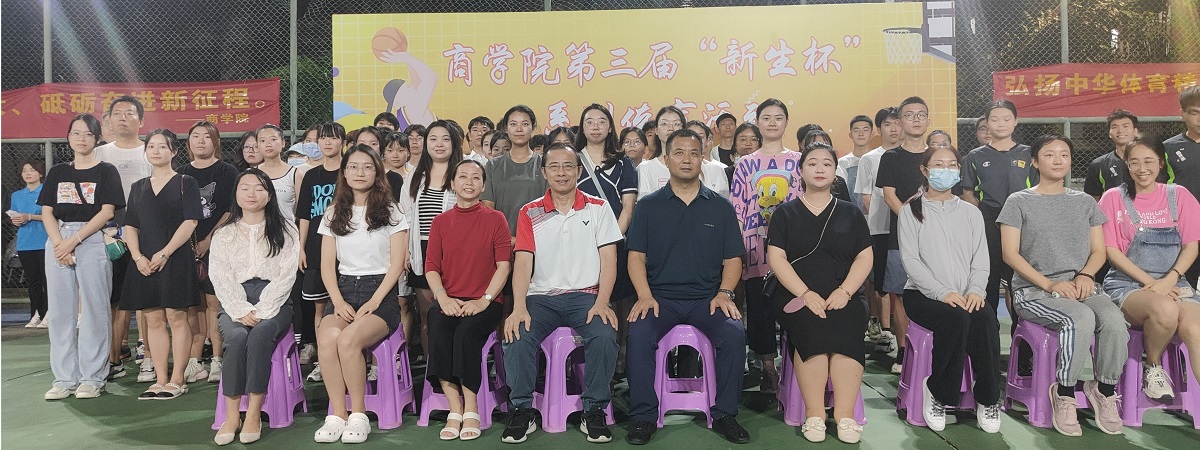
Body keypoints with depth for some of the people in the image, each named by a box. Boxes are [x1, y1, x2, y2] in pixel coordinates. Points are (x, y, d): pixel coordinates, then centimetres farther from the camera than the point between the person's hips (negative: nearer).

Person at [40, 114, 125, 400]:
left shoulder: (106, 172, 4)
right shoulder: (57, 173, 15)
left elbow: (107, 212, -6)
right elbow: (47, 212, 8)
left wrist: (74, 240, -12)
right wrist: (59, 243, -8)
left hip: (92, 241, -4)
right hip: (58, 242, 4)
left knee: (93, 309, -3)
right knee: (60, 310, 5)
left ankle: (92, 377, 4)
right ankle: (65, 378, 12)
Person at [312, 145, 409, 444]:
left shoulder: (390, 212, 7)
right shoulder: (334, 214, 16)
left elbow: (397, 263, 0)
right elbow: (327, 264, 10)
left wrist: (374, 301, -13)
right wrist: (338, 301, -7)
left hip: (380, 291, -3)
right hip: (343, 289, 3)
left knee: (348, 339, -32)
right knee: (327, 338, -30)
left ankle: (358, 415, -17)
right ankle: (337, 415, -21)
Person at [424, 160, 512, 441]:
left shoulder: (495, 219, 8)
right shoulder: (440, 221, 15)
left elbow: (504, 265, 0)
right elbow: (431, 266, 9)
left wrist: (484, 300, -14)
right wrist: (443, 298, -10)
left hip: (485, 301, -2)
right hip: (448, 300, 2)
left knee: (466, 332, -32)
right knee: (438, 331, -30)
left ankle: (471, 411, -20)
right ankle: (455, 410, -23)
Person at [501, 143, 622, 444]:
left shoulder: (598, 209, 7)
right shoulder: (530, 213, 8)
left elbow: (608, 259, 1)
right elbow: (522, 262, -1)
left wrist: (601, 303, -14)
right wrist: (519, 307, -17)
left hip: (585, 294, -1)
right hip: (541, 296, 1)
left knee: (605, 335, -30)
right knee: (517, 335, -28)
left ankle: (594, 412, -10)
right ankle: (522, 411, -7)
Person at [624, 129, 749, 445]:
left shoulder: (721, 207, 11)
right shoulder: (649, 206, 9)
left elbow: (733, 258, 10)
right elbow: (636, 255, 4)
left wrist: (724, 293, -8)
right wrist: (645, 295, -11)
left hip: (707, 298, 1)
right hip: (660, 297, 0)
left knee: (734, 334, -27)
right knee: (638, 334, -29)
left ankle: (724, 415, -9)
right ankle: (644, 417, -14)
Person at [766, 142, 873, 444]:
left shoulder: (850, 213, 17)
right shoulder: (785, 213, 12)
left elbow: (864, 257, 9)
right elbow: (776, 257, 1)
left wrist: (844, 291, -10)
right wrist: (805, 293, -14)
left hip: (842, 298, 1)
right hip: (797, 298, -1)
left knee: (846, 331, -31)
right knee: (812, 329, -32)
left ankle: (845, 415, -26)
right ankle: (814, 415, -26)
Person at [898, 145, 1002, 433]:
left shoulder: (971, 212, 18)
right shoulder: (911, 211, 6)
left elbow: (981, 259, 9)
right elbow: (910, 260, -5)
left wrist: (976, 290, -12)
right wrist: (943, 292, -19)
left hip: (966, 298, 3)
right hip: (923, 294, -3)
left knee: (986, 319, -30)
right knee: (957, 318, -34)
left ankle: (988, 399, -15)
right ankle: (938, 392, -16)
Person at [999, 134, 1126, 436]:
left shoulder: (1085, 202, 18)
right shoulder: (1019, 202, 4)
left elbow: (1099, 251, 14)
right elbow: (1010, 254, -3)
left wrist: (1085, 275, -9)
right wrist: (1049, 284, -14)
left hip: (1080, 287, 4)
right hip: (1033, 290, -4)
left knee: (1114, 319, -29)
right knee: (1081, 319, -34)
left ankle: (1105, 390, -6)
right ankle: (1064, 394, -16)